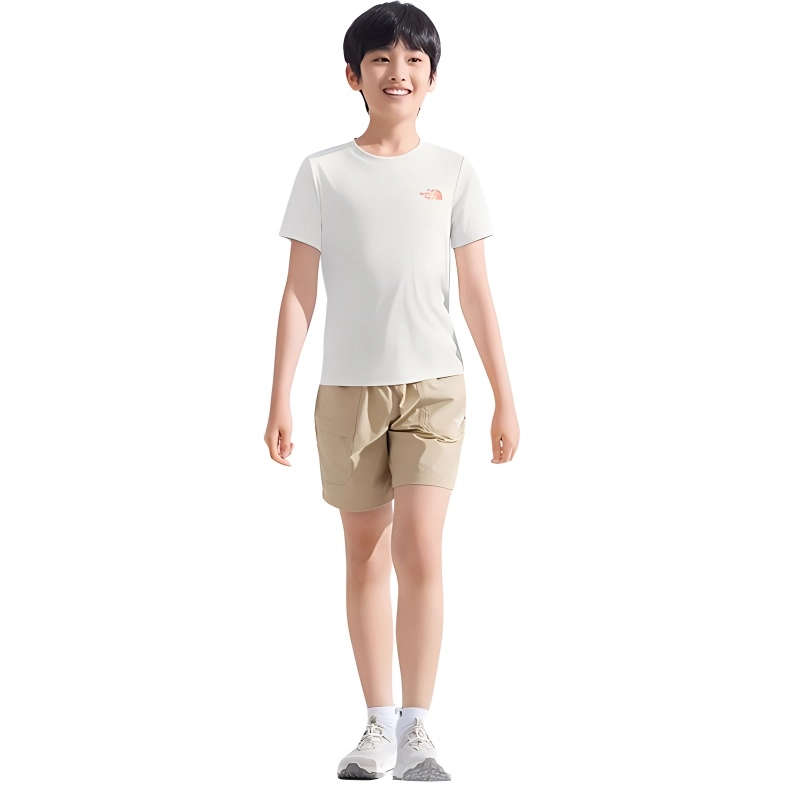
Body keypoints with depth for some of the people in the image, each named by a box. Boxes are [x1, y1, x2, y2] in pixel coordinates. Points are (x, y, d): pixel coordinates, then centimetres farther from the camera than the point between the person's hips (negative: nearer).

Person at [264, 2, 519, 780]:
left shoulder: (453, 173, 5)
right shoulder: (323, 173, 3)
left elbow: (476, 292, 7)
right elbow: (299, 290, 2)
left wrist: (505, 400, 5)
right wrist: (279, 399, -3)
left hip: (432, 385, -1)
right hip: (348, 388, 1)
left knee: (419, 549, -13)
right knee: (365, 556, 7)